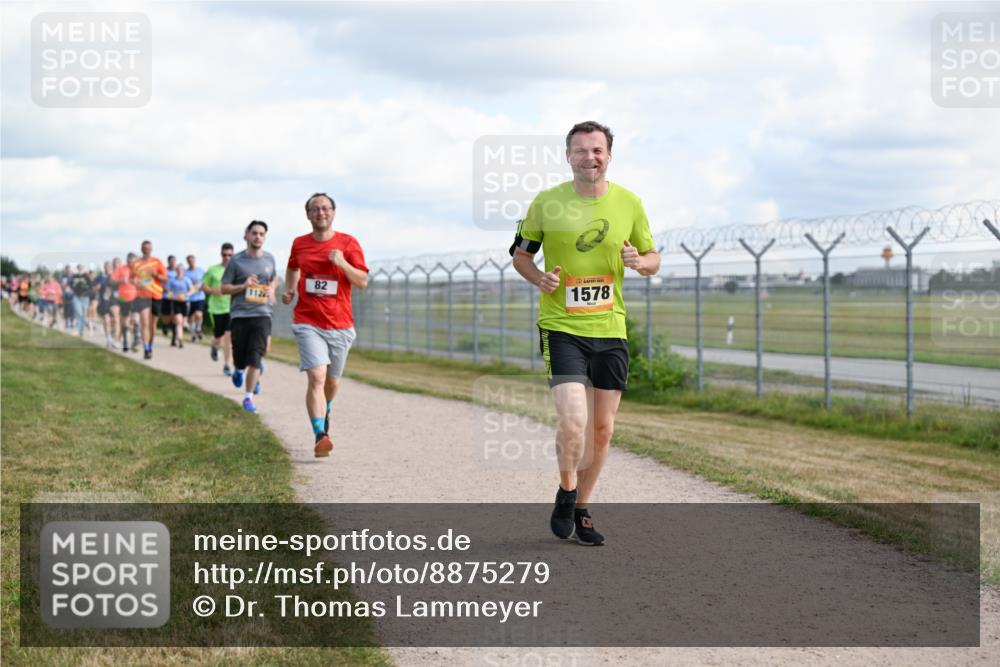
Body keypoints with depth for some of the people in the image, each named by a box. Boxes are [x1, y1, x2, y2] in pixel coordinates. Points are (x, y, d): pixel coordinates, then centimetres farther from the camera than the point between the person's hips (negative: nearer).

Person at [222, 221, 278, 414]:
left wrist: (272, 289, 6)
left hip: (262, 313, 1)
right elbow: (224, 288, 2)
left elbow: (274, 279, 28)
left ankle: (248, 398, -3)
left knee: (255, 359, -10)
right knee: (240, 358, 5)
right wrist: (243, 286, -14)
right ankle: (239, 369, 42)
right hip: (239, 313, -1)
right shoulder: (236, 261, 0)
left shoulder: (269, 259, 9)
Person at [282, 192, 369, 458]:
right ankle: (320, 436, -24)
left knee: (332, 381, 15)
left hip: (340, 325, 1)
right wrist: (289, 289, 10)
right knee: (316, 377, -19)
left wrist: (342, 263, -20)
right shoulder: (299, 244, 5)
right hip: (308, 323, -1)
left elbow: (363, 281, -5)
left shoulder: (348, 243, -2)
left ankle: (324, 412, 49)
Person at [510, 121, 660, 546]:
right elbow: (520, 253, 10)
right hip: (560, 327, -3)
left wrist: (640, 261, -10)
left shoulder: (629, 203, 3)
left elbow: (652, 258, 13)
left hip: (610, 330, 3)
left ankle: (581, 510, 26)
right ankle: (566, 491, 11)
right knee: (573, 421, -17)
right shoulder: (547, 203, -2)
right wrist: (539, 278, -11)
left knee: (602, 429, 8)